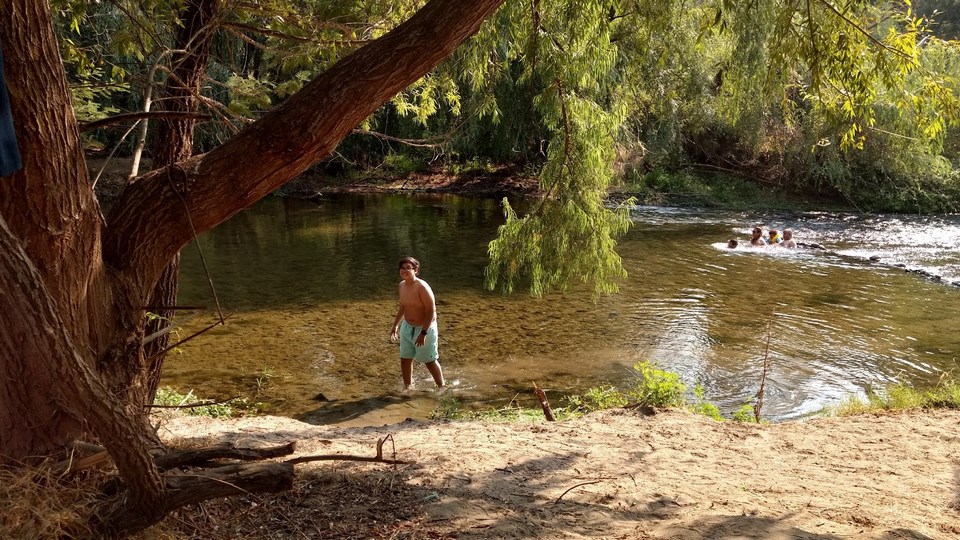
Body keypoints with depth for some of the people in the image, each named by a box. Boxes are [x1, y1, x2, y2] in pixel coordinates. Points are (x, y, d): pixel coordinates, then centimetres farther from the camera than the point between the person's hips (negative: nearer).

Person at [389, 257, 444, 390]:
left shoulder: (422, 287, -24)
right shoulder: (402, 285, 0)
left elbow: (431, 311, -24)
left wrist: (423, 333, -26)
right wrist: (395, 325, 17)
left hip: (425, 328, -7)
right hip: (407, 327, 7)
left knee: (429, 360, 6)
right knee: (405, 358, 9)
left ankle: (441, 387, 26)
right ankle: (408, 386, 28)